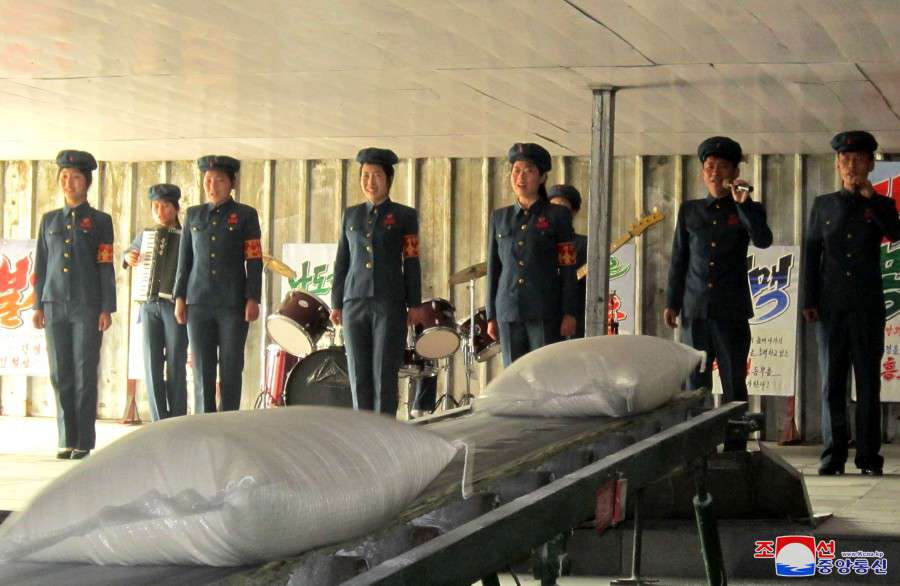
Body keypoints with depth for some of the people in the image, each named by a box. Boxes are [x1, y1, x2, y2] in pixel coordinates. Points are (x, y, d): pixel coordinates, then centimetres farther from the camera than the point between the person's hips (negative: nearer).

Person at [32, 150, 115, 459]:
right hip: (55, 305, 3)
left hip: (88, 306, -3)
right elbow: (41, 265, 13)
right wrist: (38, 305, 6)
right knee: (61, 375, 3)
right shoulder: (49, 220, 13)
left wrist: (107, 308, -6)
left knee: (84, 374, -4)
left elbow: (106, 267, 1)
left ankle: (84, 442, 0)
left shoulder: (100, 221, 4)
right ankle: (67, 440, 8)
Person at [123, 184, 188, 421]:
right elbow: (129, 253, 31)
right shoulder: (144, 236, 13)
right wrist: (128, 258, 9)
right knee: (152, 366, -2)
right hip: (149, 305, 3)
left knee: (176, 367, -5)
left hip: (176, 305, -3)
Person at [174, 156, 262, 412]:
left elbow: (254, 261, -1)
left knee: (231, 370, -1)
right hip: (199, 304, 3)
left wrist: (252, 299, -9)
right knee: (202, 370, 1)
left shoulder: (246, 215, 4)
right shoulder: (193, 215, 13)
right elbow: (184, 259, 14)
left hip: (233, 304, -2)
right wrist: (179, 297, 7)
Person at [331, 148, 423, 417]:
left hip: (390, 305, -3)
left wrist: (414, 304, -3)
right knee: (359, 375, 3)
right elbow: (342, 262, 14)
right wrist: (336, 304, 9)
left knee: (385, 375, -5)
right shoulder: (351, 215, 15)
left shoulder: (404, 215, 6)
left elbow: (411, 263, 2)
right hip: (355, 304, 3)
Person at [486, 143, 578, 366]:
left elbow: (568, 268, 0)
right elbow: (493, 269, 14)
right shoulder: (499, 218, 13)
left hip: (546, 313, -3)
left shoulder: (557, 215, 3)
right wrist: (491, 316, 11)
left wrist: (569, 313, -6)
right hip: (509, 313, 3)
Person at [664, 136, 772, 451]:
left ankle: (735, 451, 3)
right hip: (696, 310, 2)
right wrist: (672, 303, 10)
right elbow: (678, 260, 14)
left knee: (734, 385, 0)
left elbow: (763, 240, -12)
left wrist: (744, 203, -21)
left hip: (732, 312, -2)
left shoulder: (749, 210, 7)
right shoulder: (689, 211, 12)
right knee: (696, 385, 5)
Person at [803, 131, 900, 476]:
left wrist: (870, 196, -11)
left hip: (867, 306, -1)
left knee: (868, 382, 0)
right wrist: (809, 301, 2)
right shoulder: (823, 205, 12)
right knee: (832, 382, 1)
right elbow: (811, 255, 9)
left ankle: (869, 457, 3)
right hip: (831, 305, 1)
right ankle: (834, 455, 5)